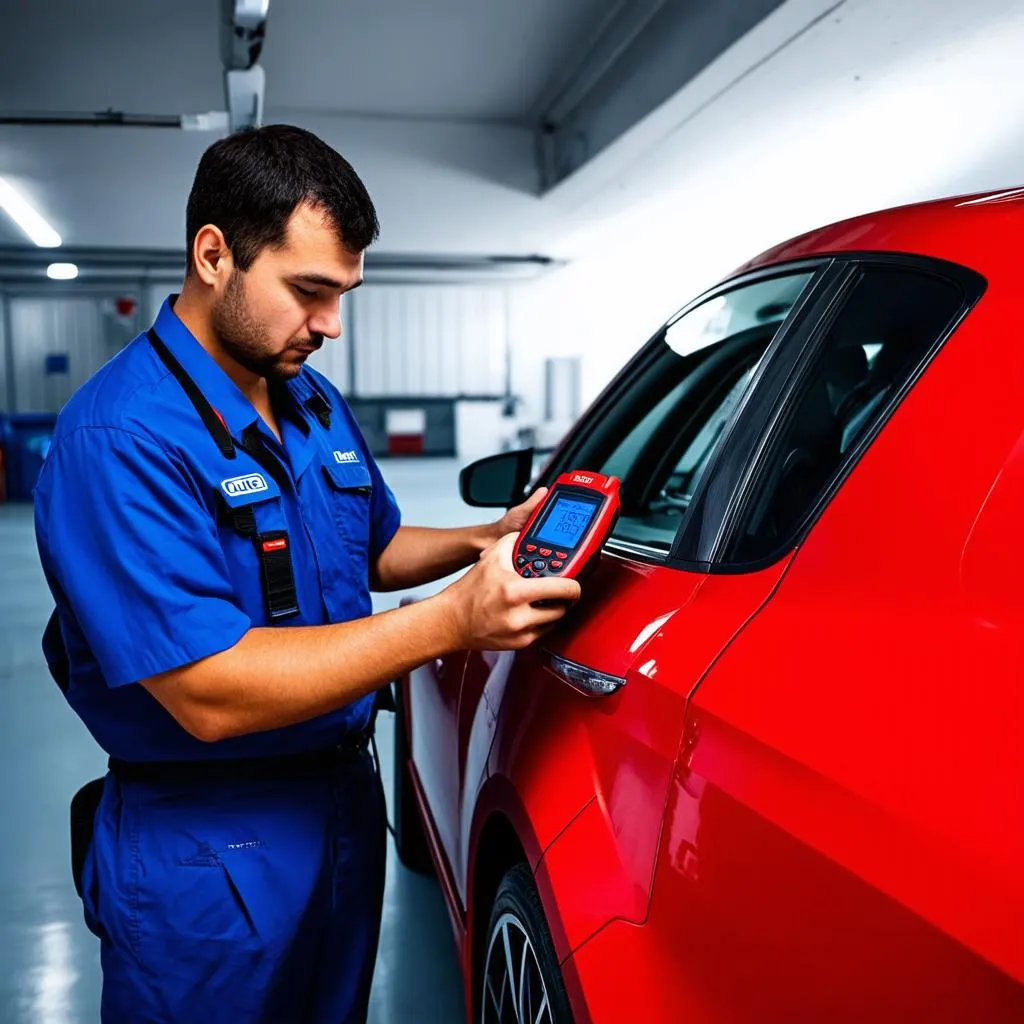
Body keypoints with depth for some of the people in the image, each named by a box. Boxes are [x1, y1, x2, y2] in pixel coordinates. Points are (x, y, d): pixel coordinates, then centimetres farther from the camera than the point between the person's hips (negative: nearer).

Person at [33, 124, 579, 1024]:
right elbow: (210, 695, -29)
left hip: (348, 802, 8)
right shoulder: (122, 439, -23)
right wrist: (452, 620, -32)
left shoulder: (316, 402, 4)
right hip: (208, 852, -7)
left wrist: (487, 542, -2)